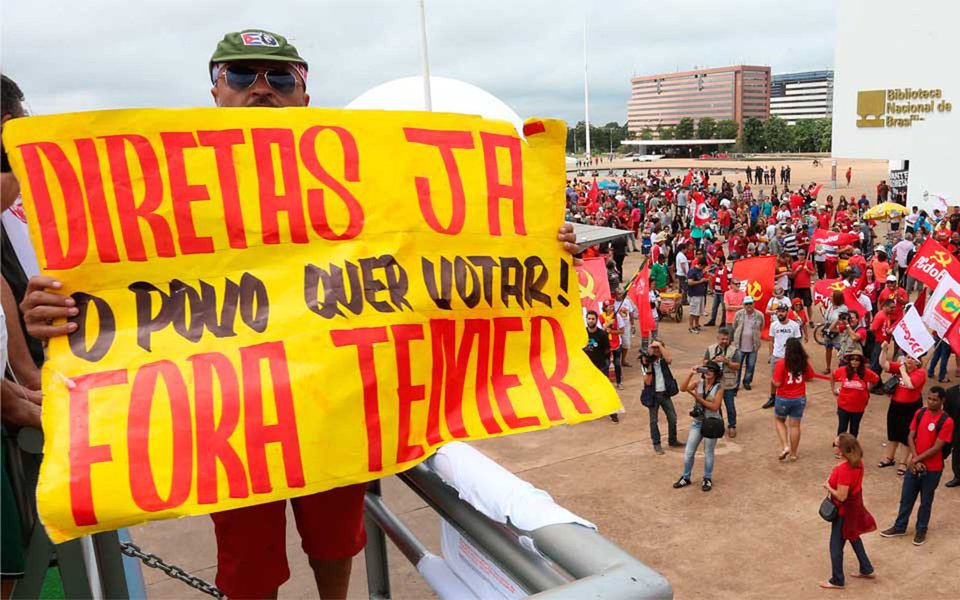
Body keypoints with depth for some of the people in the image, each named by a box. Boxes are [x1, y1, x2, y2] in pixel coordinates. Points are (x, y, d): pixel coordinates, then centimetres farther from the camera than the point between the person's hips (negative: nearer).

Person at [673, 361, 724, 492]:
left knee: (708, 453, 11)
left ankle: (707, 479, 29)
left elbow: (715, 407, -17)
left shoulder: (719, 387, -10)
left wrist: (698, 397, -22)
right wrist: (690, 374, -28)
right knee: (688, 452, 8)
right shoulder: (698, 382, -4)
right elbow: (684, 388, -20)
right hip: (697, 422, 3)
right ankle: (686, 478, 24)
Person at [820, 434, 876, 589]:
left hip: (844, 511, -9)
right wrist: (833, 483, 4)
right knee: (853, 537, 30)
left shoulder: (843, 470, -33)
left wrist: (828, 487, -15)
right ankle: (867, 570, 44)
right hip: (855, 505, 9)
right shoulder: (858, 462, -5)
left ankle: (837, 580, 23)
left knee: (836, 545, 8)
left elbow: (841, 496, -29)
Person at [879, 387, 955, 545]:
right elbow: (911, 437, -1)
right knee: (906, 498, 14)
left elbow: (937, 447, -18)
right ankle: (899, 527, 29)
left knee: (926, 501, 13)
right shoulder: (920, 413, -2)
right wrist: (915, 459, -12)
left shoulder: (946, 421, -17)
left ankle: (921, 530, 31)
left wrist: (917, 460, -16)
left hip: (932, 469, -4)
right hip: (914, 465, 4)